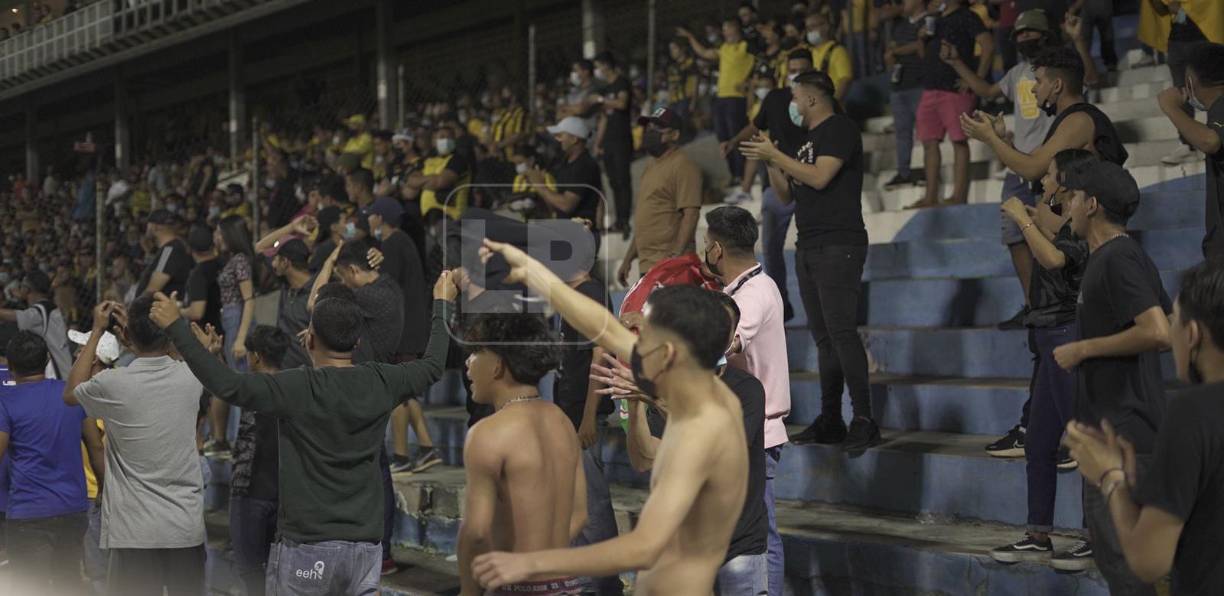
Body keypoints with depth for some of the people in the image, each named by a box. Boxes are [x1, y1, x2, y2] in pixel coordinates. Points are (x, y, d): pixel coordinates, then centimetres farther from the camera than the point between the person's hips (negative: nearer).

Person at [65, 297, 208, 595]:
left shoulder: (113, 384, -12)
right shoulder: (190, 378, -3)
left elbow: (71, 393, 13)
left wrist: (97, 331, 16)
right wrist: (136, 325, 29)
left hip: (135, 531, -3)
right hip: (187, 526, 3)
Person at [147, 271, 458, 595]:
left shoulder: (298, 388, -12)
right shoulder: (380, 383, 3)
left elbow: (228, 385, -18)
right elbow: (433, 365, 20)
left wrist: (176, 327, -12)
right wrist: (442, 303, 35)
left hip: (305, 546, -4)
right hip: (365, 546, 4)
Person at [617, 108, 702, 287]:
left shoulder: (682, 166, -7)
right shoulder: (652, 166, 21)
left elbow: (690, 215, -15)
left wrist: (675, 257, -23)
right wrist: (628, 259, 22)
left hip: (669, 265, -9)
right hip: (647, 265, 9)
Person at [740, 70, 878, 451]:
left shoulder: (840, 129, -6)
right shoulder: (807, 139, 22)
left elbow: (819, 177, -19)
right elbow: (786, 195, 22)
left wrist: (774, 154, -12)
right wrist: (769, 160, 8)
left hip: (838, 245, -9)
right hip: (808, 247, 9)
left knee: (842, 331, -15)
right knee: (823, 338, 8)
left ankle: (864, 422, -16)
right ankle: (830, 421, 10)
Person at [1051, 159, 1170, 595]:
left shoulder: (1118, 259, -16)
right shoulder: (1121, 257, 16)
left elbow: (1158, 332, -27)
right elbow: (1173, 333, 22)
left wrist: (1083, 349, -18)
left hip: (1123, 427, -11)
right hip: (1114, 424, 11)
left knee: (1117, 545, -8)